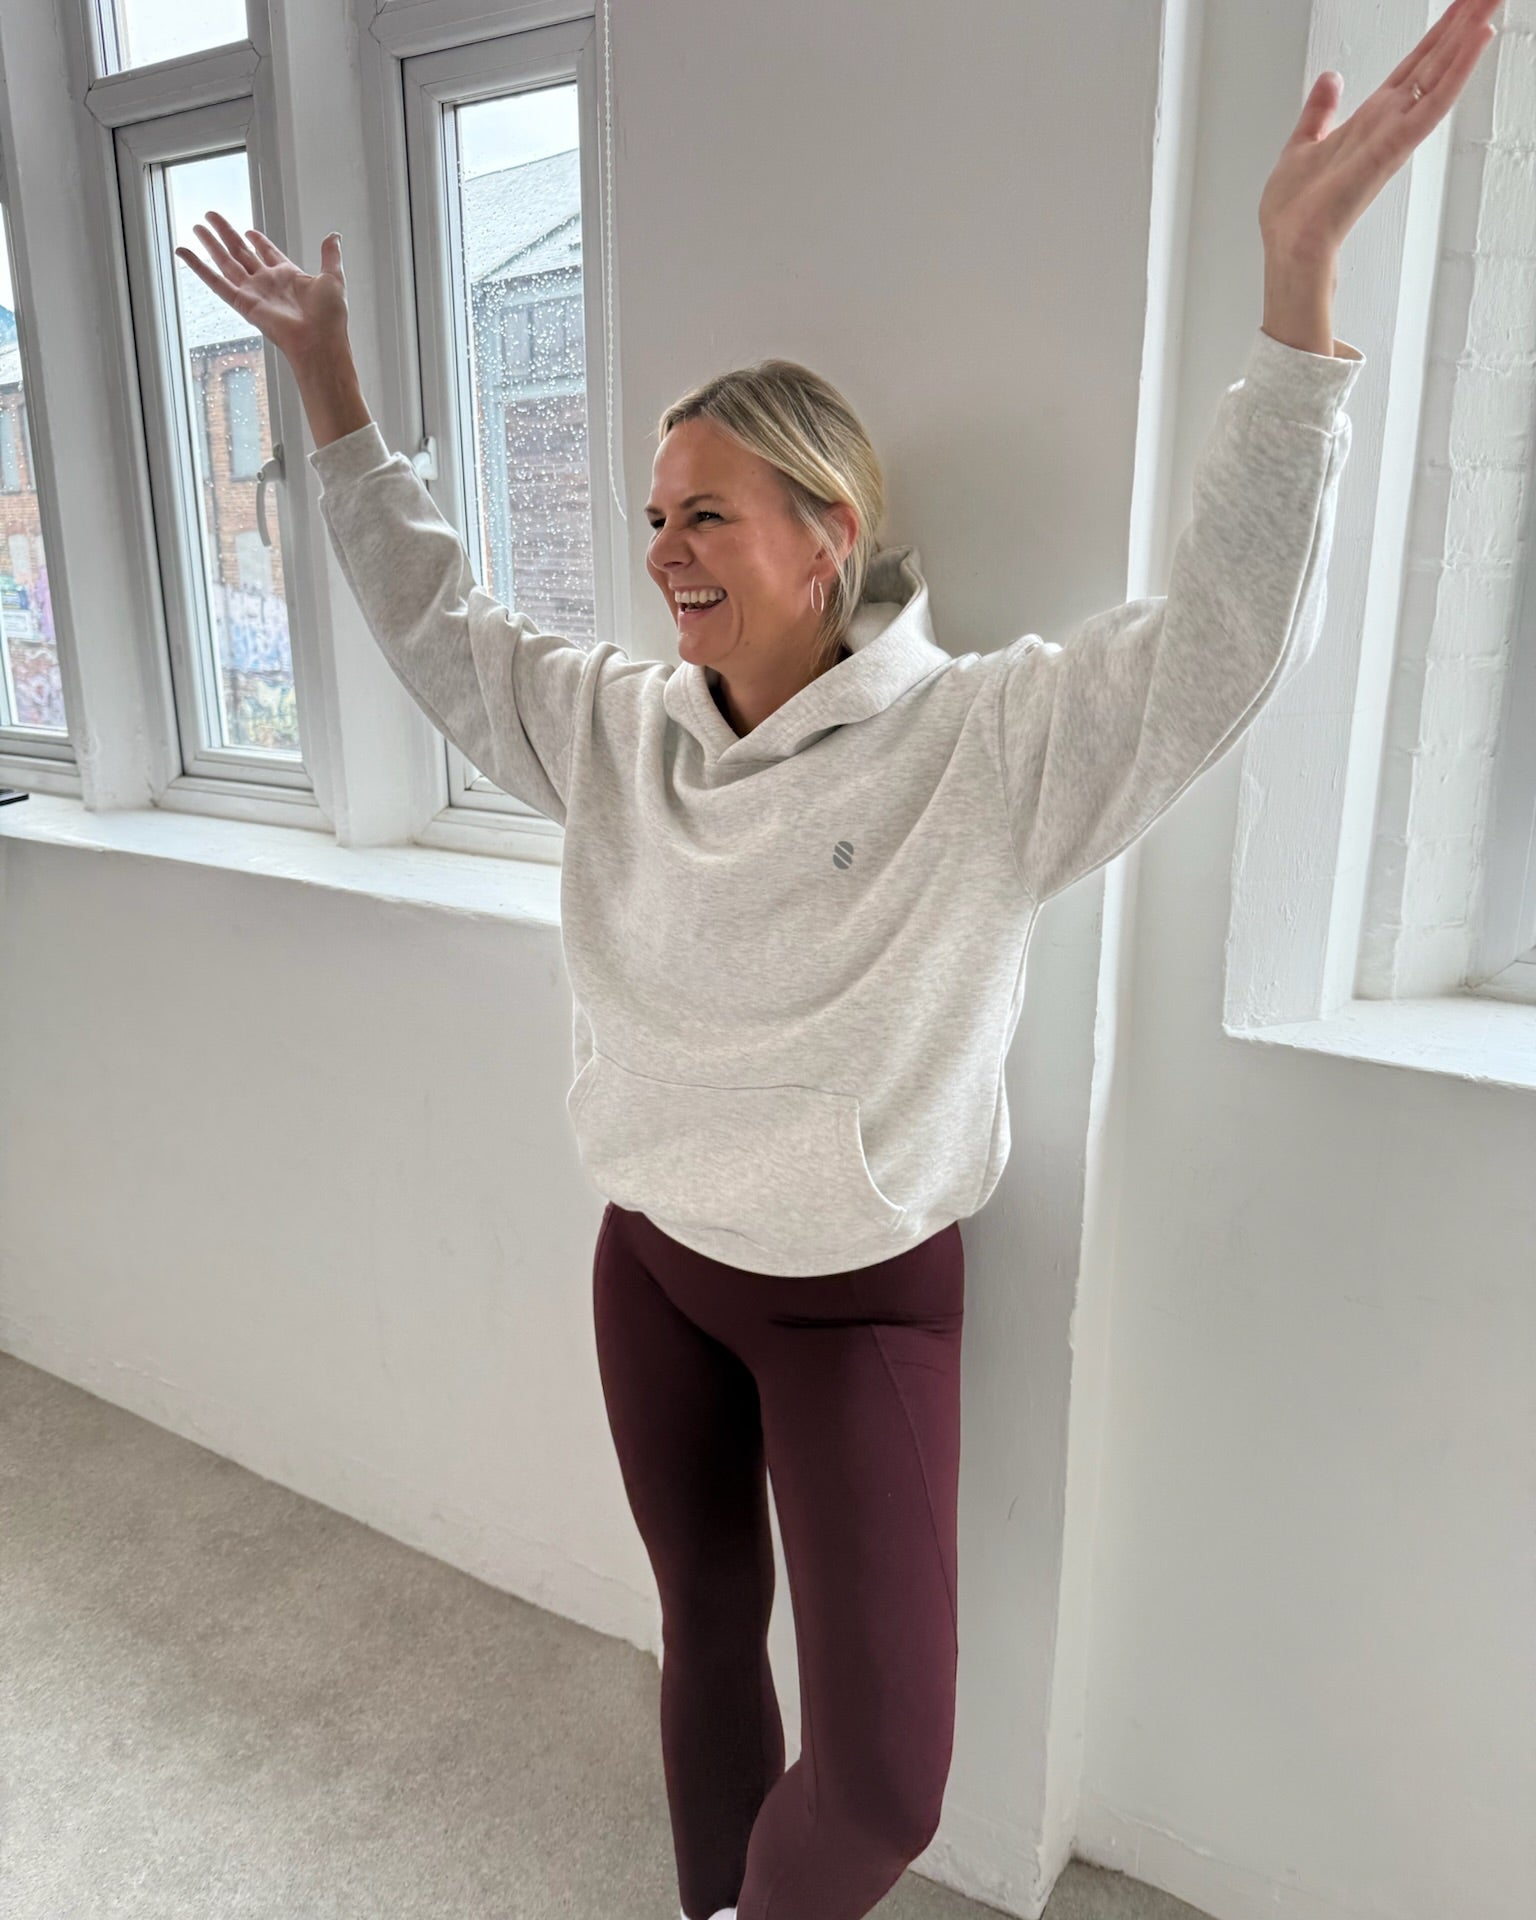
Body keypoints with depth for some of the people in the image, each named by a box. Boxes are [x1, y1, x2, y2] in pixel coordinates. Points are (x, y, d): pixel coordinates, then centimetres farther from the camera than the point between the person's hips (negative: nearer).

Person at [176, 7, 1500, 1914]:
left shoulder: (981, 742, -17)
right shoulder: (619, 723, -2)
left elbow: (1219, 642, -25)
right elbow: (433, 628, 9)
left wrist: (1300, 269, -32)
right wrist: (326, 372, 7)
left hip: (865, 1295, -4)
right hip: (652, 1263, 4)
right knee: (705, 1629, 23)